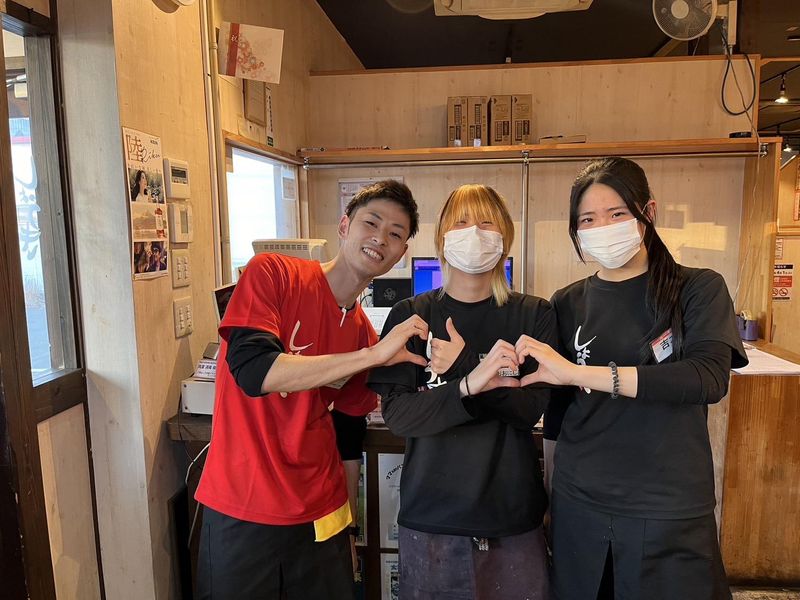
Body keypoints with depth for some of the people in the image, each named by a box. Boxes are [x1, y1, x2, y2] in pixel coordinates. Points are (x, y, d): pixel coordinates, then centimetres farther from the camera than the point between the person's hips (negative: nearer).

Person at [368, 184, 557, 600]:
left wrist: (465, 366, -23)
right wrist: (470, 386, -28)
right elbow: (397, 414, -11)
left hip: (513, 519, 1)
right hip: (430, 520, 0)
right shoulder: (411, 315, -3)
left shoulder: (534, 315, -2)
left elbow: (529, 408, -9)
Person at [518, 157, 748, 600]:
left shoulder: (698, 289, -4)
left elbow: (709, 377, -22)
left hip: (672, 512, -2)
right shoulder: (567, 304, 1)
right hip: (580, 505, 2)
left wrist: (578, 373, -27)